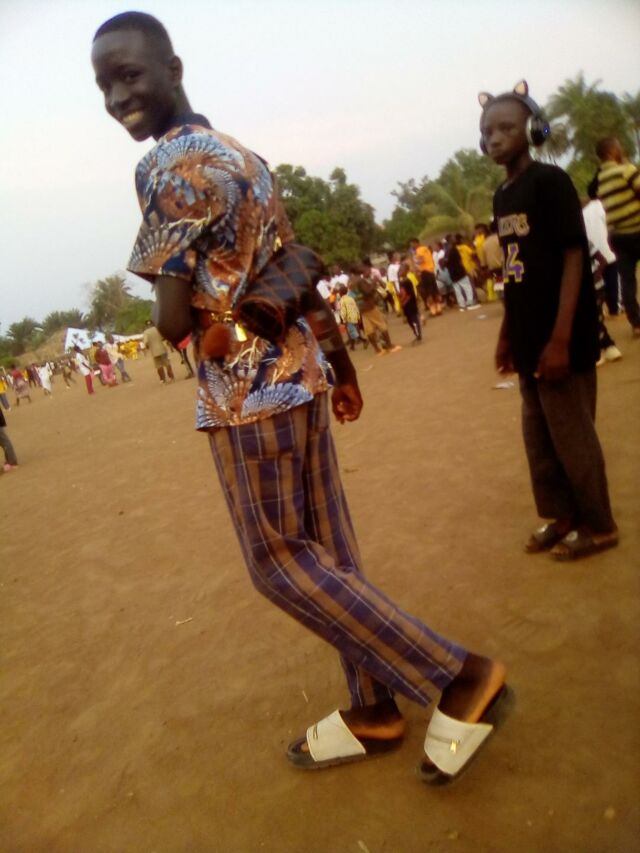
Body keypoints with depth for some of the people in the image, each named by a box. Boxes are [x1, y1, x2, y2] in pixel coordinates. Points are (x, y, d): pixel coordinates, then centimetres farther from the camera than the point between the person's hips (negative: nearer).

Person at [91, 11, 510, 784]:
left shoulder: (169, 166, -13)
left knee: (279, 562, 3)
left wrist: (197, 322, 7)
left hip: (248, 393, -9)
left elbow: (173, 321, -17)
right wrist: (342, 368, 22)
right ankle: (374, 712, 28)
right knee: (327, 549, 14)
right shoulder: (240, 153, 16)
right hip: (300, 375, 9)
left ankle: (462, 676, 6)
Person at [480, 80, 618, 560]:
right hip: (528, 340, 8)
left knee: (572, 436, 2)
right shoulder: (502, 197, 12)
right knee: (539, 437, 15)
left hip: (559, 340, -8)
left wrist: (560, 339, -21)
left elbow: (573, 258, -16)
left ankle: (598, 526, 20)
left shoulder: (550, 181, -10)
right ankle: (561, 517, 31)